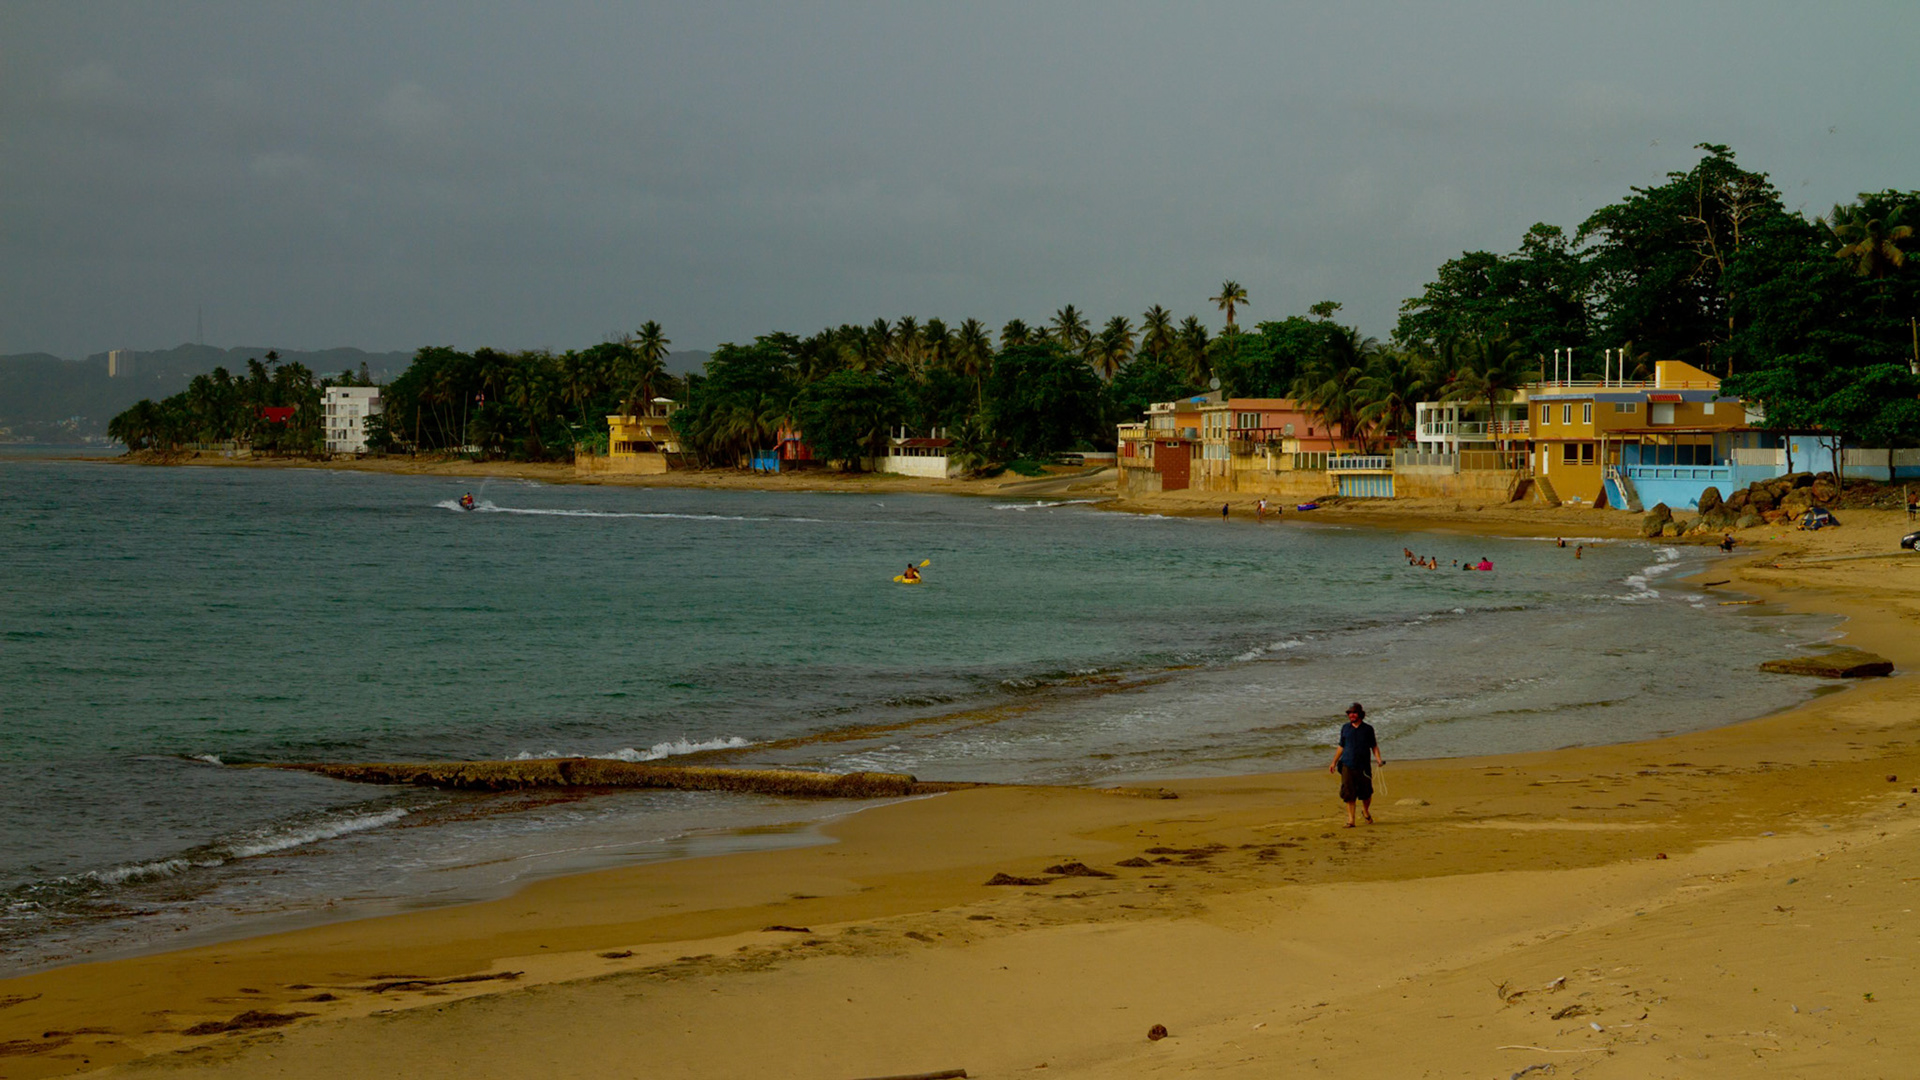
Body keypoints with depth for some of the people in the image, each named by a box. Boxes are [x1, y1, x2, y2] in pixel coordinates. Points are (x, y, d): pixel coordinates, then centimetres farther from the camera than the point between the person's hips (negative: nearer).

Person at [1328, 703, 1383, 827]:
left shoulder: (1368, 729, 5)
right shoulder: (1345, 728, 10)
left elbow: (1374, 746, 11)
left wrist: (1379, 759, -6)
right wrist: (1334, 763, 16)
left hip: (1363, 766, -1)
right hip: (1347, 765, 1)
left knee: (1366, 793, 4)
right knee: (1349, 794, -7)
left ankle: (1365, 811, 34)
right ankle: (1350, 819, -4)